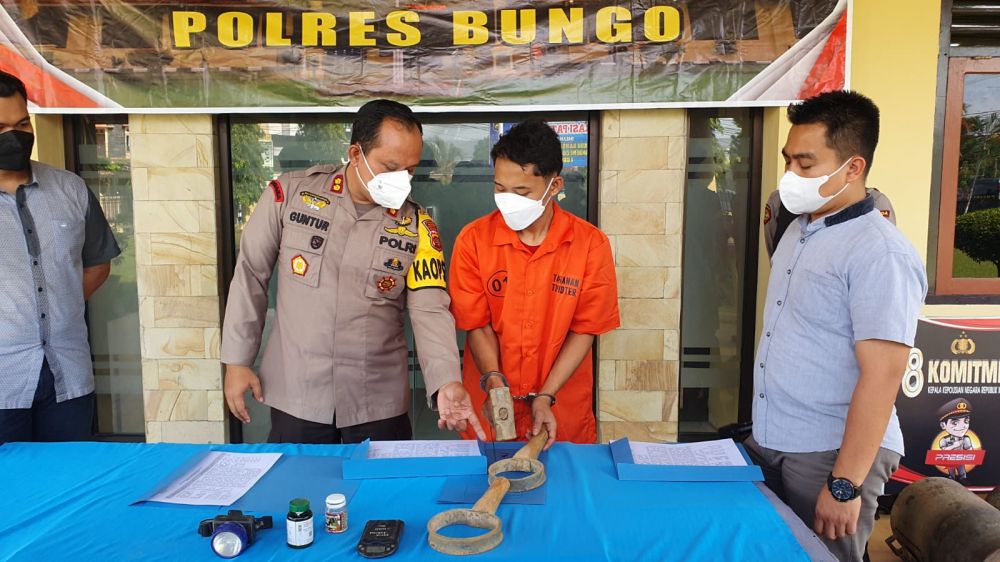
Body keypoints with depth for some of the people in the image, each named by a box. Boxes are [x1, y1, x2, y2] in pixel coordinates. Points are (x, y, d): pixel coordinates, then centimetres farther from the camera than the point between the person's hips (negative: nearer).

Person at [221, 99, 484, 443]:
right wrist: (237, 361, 2)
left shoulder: (417, 226, -4)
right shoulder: (290, 194, -6)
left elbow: (430, 310, -10)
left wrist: (446, 383, -26)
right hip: (294, 396, 0)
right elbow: (250, 277, 2)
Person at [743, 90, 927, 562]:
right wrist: (764, 431, 16)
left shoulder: (880, 253, -19)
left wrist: (845, 485, -21)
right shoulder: (797, 230, 7)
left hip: (830, 454, -8)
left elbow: (881, 377, -22)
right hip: (768, 442, 8)